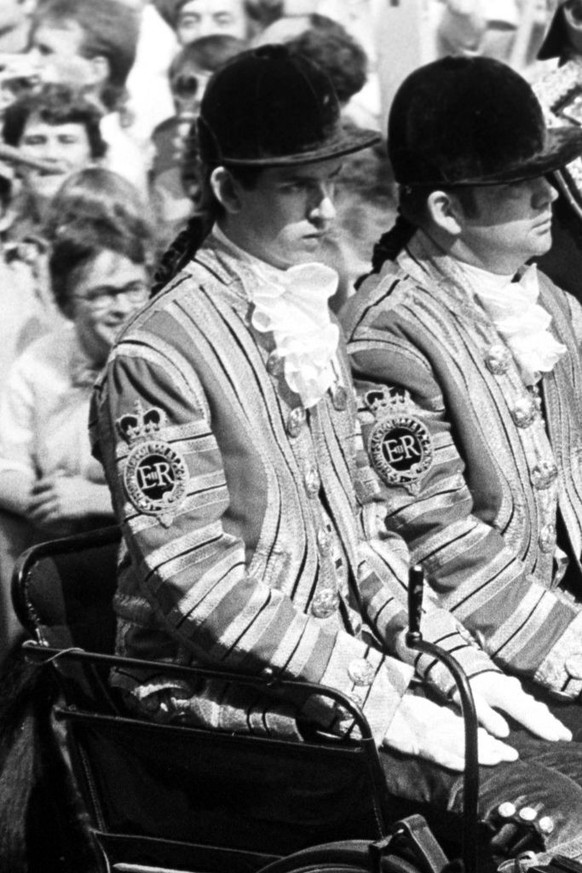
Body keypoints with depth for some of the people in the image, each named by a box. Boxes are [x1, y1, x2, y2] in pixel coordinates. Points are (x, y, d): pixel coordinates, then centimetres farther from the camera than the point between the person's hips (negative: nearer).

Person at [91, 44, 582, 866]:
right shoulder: (159, 356, -13)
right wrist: (385, 703, -18)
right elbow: (200, 584, -17)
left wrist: (456, 662, 4)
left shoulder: (309, 320, 13)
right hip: (228, 695, -8)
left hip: (349, 653, 8)